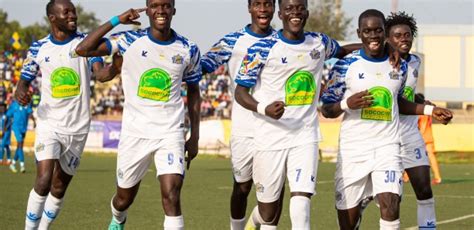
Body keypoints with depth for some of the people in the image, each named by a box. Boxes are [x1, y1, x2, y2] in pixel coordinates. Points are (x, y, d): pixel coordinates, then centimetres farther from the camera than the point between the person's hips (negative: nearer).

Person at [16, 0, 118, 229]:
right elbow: (25, 79, 8)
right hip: (49, 124, -1)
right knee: (44, 182, -17)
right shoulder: (39, 48, 3)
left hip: (77, 128, 1)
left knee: (59, 188, 9)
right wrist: (21, 92, -17)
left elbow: (101, 72, -14)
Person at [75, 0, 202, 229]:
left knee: (171, 199, -18)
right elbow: (82, 49, -13)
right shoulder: (130, 41, -5)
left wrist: (194, 137, 9)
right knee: (124, 198, 17)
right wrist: (116, 21, -14)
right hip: (135, 133, 0)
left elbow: (193, 92, 13)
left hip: (171, 133, 0)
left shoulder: (188, 50, 0)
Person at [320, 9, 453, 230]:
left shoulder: (399, 66, 9)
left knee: (391, 207, -19)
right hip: (353, 148, -1)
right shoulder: (346, 65, -2)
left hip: (387, 147, 2)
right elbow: (326, 109, 1)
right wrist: (347, 104, -18)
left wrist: (429, 110, 14)